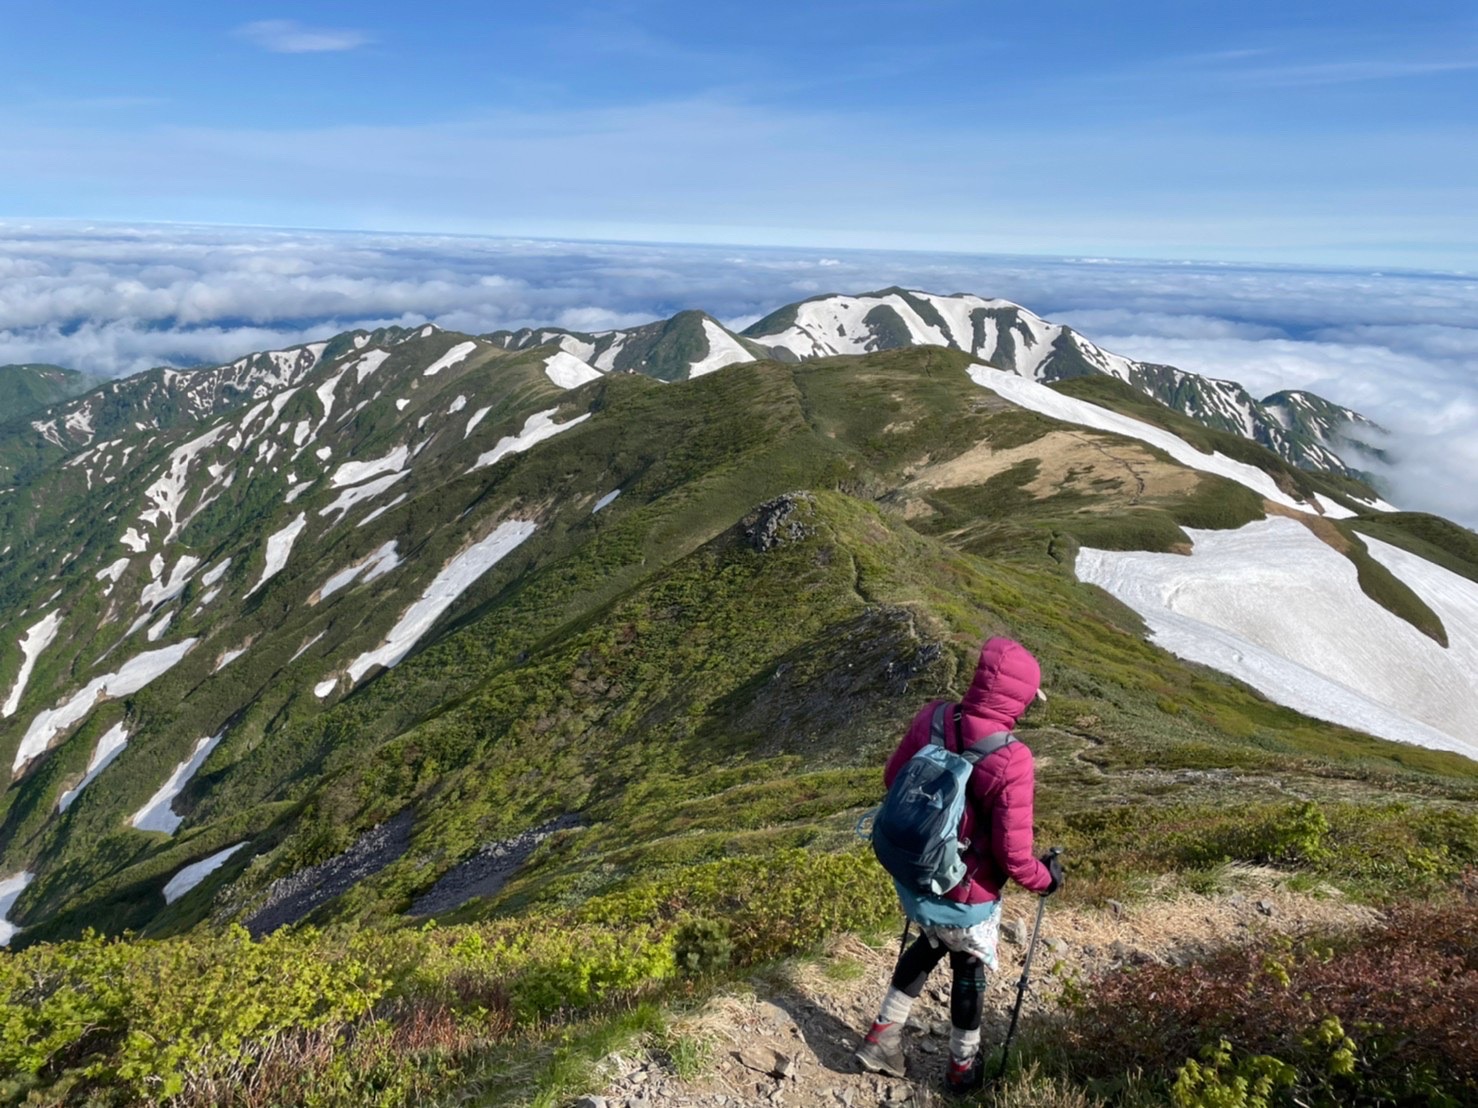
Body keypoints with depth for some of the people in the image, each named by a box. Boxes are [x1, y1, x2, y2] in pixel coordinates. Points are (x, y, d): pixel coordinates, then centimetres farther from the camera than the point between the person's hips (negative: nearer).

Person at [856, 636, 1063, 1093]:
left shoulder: (931, 718, -15)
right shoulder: (1011, 760, -30)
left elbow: (893, 777, 1)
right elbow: (1013, 854, -24)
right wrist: (1045, 878, -2)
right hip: (966, 901, -4)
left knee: (932, 943, 34)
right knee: (969, 970, 25)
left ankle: (883, 1034, 41)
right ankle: (962, 1066, 48)